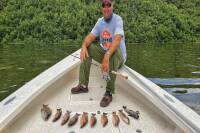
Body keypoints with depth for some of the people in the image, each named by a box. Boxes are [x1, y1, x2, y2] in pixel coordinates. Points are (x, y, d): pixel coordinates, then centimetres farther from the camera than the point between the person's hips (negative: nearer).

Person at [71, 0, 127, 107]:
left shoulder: (117, 20, -16)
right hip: (104, 53, 6)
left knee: (114, 51, -37)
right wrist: (84, 46, -25)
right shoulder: (100, 21, 4)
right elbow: (90, 36, -3)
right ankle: (83, 85, -9)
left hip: (119, 56, -6)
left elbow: (117, 39, -32)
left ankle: (109, 93, -31)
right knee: (87, 48, -11)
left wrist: (107, 55, -46)